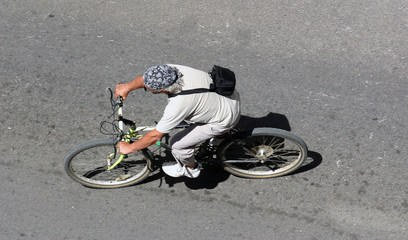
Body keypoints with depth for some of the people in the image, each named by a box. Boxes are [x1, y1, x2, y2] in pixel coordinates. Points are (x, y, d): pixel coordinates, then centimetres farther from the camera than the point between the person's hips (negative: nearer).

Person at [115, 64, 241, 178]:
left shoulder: (179, 104, -35)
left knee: (177, 144, -3)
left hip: (226, 118, -7)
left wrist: (130, 148, -10)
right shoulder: (171, 69, -20)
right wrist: (127, 87, 2)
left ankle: (191, 169, 28)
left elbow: (155, 136, -23)